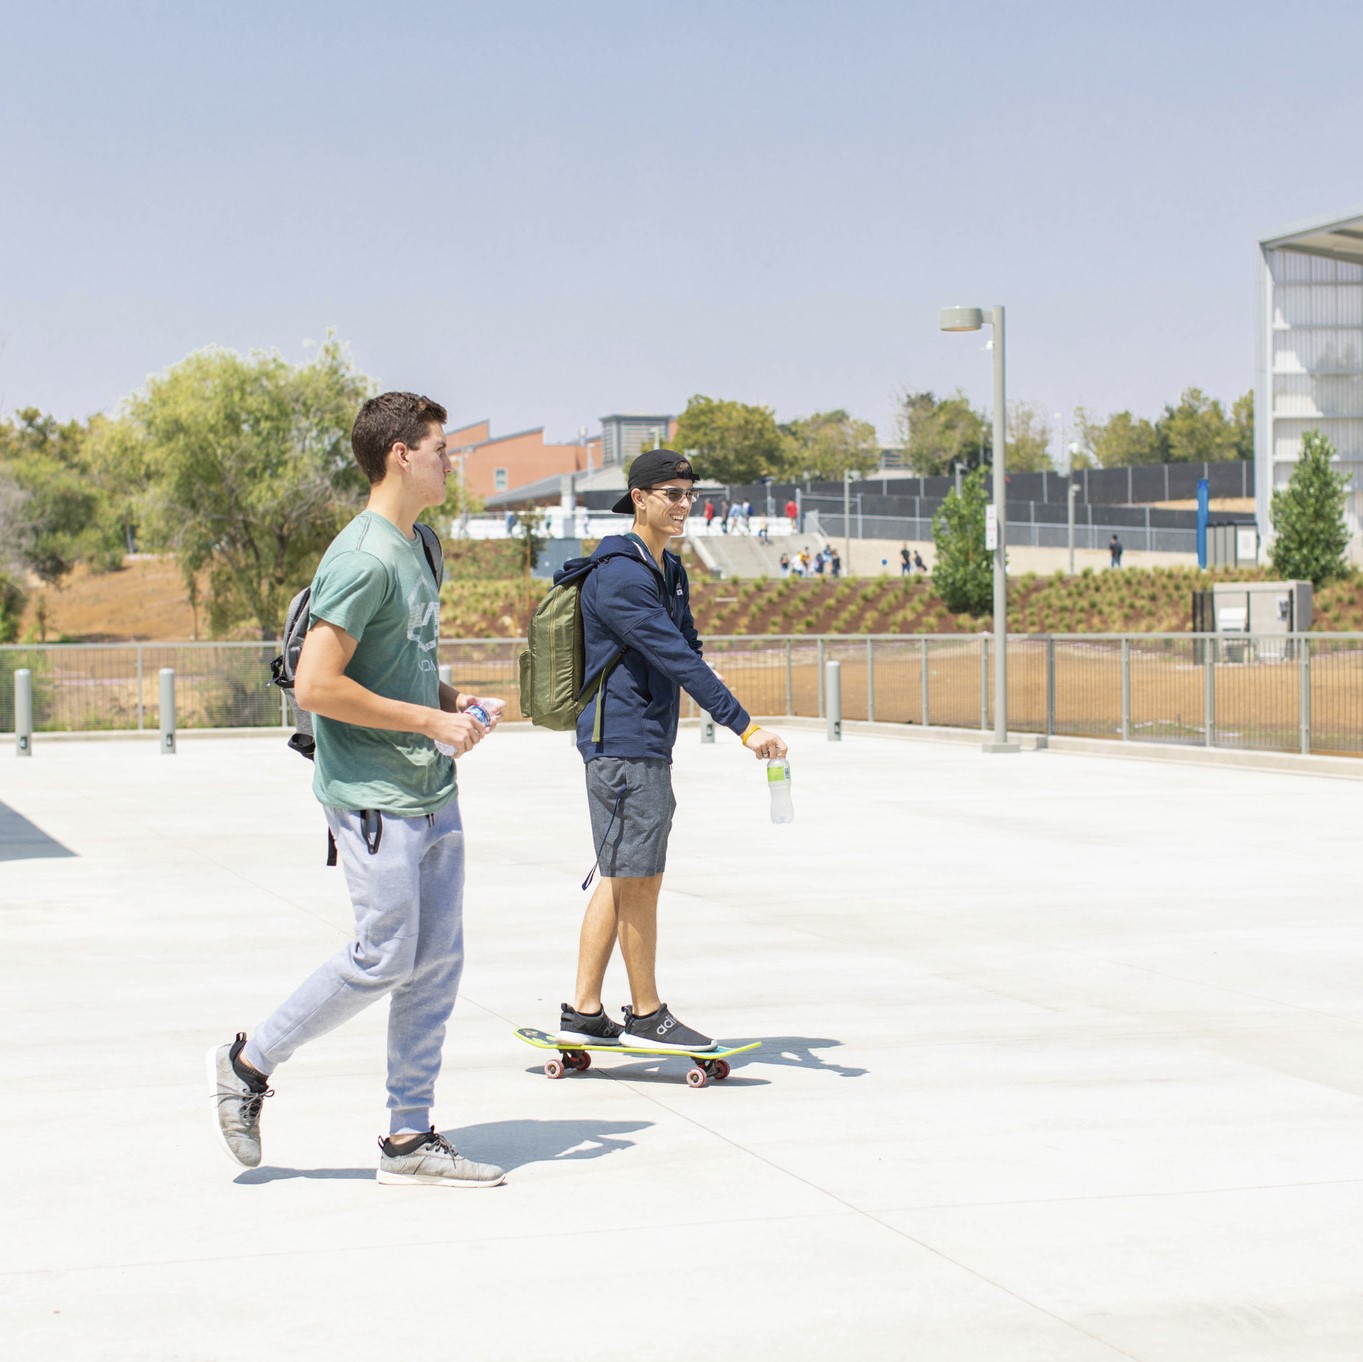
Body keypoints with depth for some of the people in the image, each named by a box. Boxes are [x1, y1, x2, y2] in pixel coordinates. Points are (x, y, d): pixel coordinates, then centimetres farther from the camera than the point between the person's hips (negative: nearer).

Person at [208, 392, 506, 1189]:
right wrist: (430, 722, -17)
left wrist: (455, 702, 7)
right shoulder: (362, 560, -17)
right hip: (373, 793, -9)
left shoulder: (414, 548, 14)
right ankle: (248, 1064, 14)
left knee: (438, 959, 7)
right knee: (385, 958, -5)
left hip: (433, 790, 9)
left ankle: (410, 1137, 13)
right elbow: (316, 686, -22)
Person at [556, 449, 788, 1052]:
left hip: (648, 748, 10)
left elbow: (685, 654, 19)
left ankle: (583, 1013, 15)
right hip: (623, 747, -10)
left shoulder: (670, 572, 16)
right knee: (638, 880, -3)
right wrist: (745, 727, -26)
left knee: (619, 880, 10)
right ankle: (646, 1016, 6)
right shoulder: (619, 577, -16)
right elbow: (680, 660, -23)